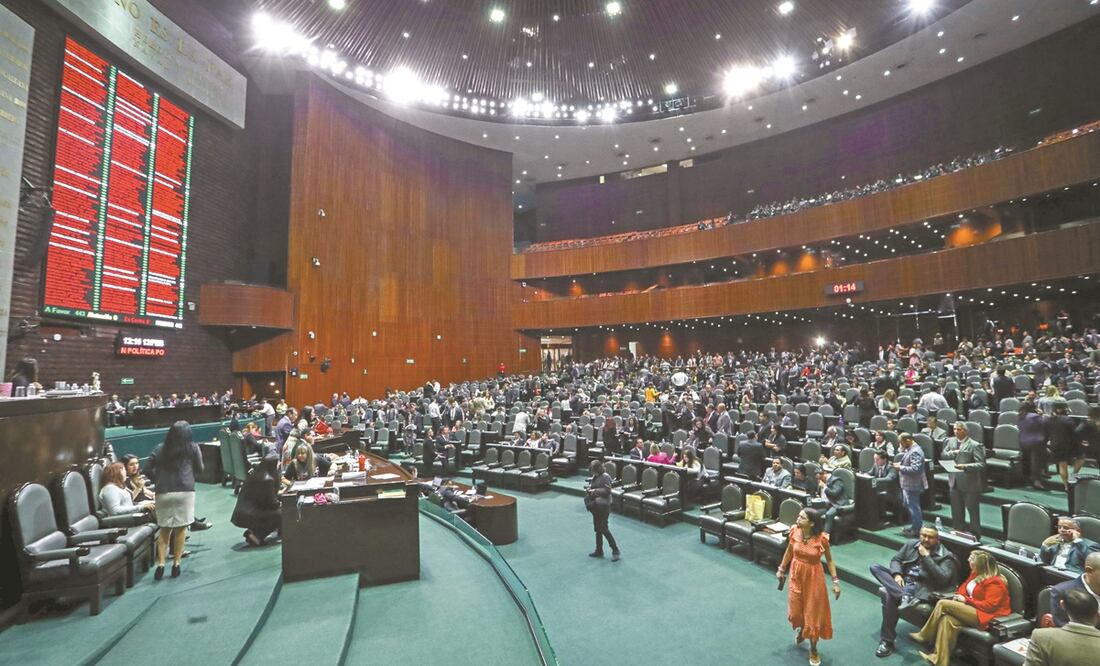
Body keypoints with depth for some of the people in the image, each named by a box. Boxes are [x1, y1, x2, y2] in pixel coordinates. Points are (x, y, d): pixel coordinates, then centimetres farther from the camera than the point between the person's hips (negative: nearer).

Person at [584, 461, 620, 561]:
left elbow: (607, 490, -22)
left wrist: (595, 491, -24)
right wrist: (589, 489, 0)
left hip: (603, 506, -9)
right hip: (596, 506, 9)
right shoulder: (595, 476, 9)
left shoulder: (605, 476, -16)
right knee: (597, 528, 15)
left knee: (603, 529, -6)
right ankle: (599, 550, 26)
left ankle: (615, 550, 5)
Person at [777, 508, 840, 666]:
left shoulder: (821, 539, -23)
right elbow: (789, 551, 2)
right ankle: (801, 630, 49)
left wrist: (835, 581, -11)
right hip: (796, 575, 3)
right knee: (795, 611, 13)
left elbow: (829, 560, -8)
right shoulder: (794, 532, -15)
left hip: (814, 577, -3)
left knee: (814, 613, 10)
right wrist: (781, 569, 11)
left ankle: (813, 649, 32)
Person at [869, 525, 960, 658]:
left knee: (890, 596, -34)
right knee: (875, 567, -20)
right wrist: (897, 574, -7)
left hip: (921, 589, -6)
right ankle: (905, 596, -38)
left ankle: (887, 641, -20)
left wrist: (926, 557, -15)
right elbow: (896, 560, 14)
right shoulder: (911, 544, 15)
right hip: (902, 581, 6)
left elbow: (942, 579, -13)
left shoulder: (945, 556, 0)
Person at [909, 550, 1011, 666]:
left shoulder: (995, 582, -14)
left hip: (985, 616, -8)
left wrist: (966, 600, -16)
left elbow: (989, 606, -19)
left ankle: (924, 636, -10)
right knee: (947, 619, -23)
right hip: (973, 611, 8)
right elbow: (964, 587, 18)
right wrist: (959, 596, -4)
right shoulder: (976, 573, 12)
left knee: (943, 604, -23)